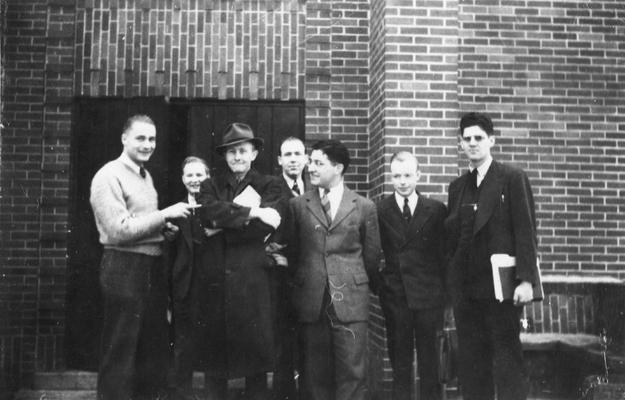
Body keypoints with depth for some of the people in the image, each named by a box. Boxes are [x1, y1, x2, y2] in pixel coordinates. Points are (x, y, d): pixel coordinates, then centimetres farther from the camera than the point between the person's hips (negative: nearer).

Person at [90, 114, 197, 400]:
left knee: (155, 346, 19)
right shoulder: (109, 176, -12)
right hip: (123, 268, -9)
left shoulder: (145, 175, 15)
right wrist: (165, 215, -19)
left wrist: (163, 227, 2)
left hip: (153, 267, 9)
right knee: (120, 352, 2)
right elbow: (118, 230, -20)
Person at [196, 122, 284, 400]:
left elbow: (265, 228, -10)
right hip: (217, 278, 2)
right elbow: (208, 212, -10)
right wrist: (250, 213, -17)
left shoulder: (268, 186, 5)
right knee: (216, 349, 6)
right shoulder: (211, 186, 11)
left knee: (255, 348, 5)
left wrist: (223, 224, -8)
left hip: (253, 280, -1)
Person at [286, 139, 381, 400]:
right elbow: (292, 252, 14)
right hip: (310, 301, 1)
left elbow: (371, 256, 10)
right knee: (314, 373, 6)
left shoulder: (364, 207, 4)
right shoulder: (298, 205, 8)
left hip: (350, 300, -1)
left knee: (352, 371, -1)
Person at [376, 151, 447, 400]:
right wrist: (375, 285, -3)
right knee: (399, 363, 10)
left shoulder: (436, 210, 2)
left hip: (429, 295, 0)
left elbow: (444, 253, 4)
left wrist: (446, 293, 2)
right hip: (394, 295, 0)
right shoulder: (379, 211, 0)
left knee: (429, 362, 7)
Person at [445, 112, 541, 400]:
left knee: (507, 360, 0)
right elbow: (453, 236, 14)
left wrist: (526, 279, -16)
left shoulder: (513, 178, -1)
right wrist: (452, 282, 8)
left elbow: (526, 232, -7)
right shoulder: (457, 186, 15)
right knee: (470, 362, 7)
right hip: (465, 288, 5)